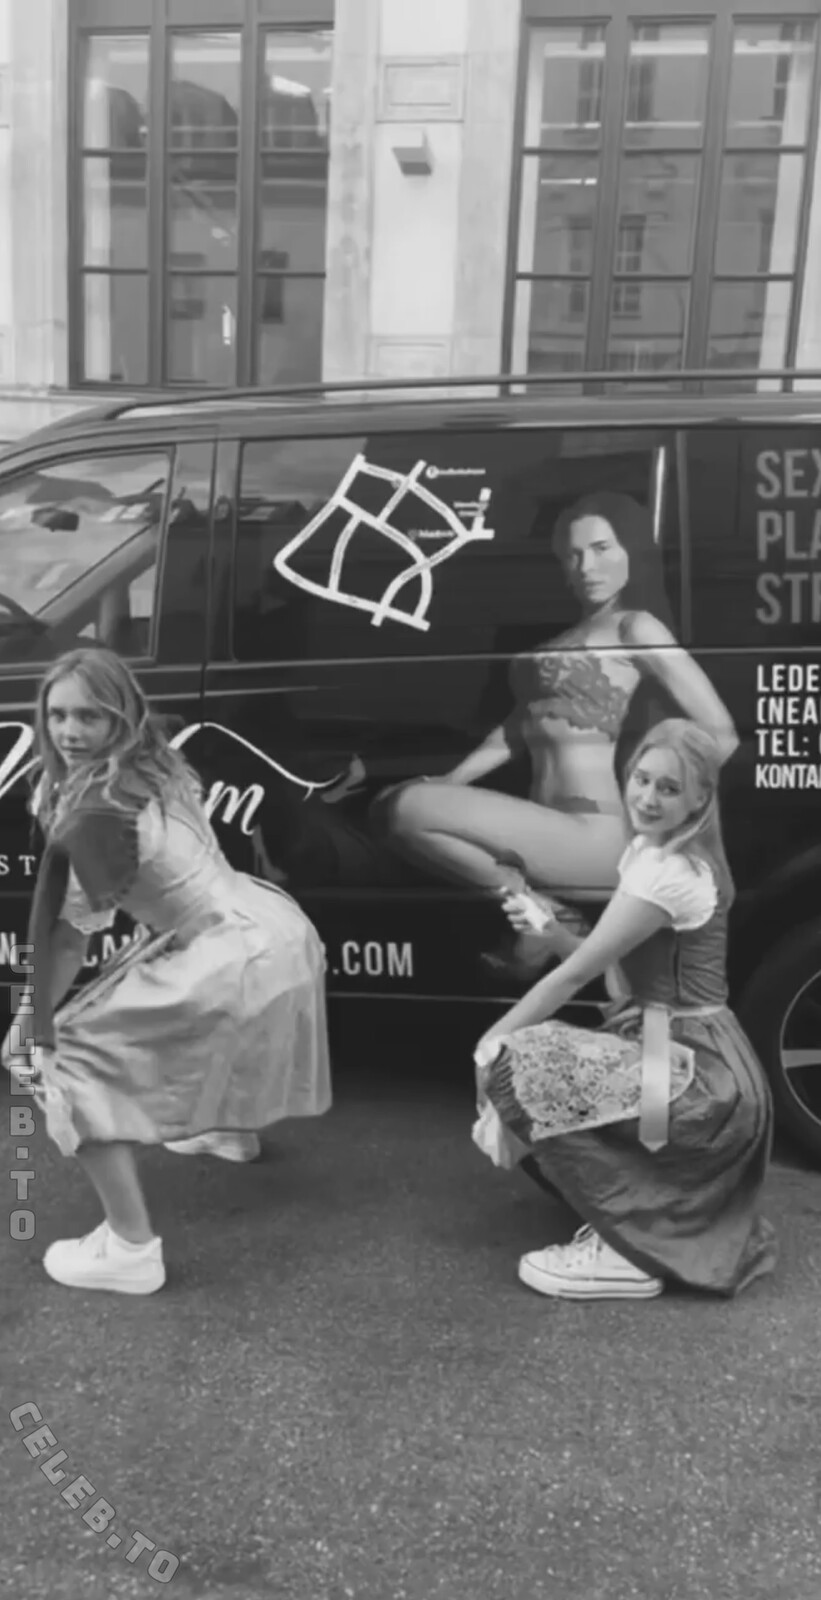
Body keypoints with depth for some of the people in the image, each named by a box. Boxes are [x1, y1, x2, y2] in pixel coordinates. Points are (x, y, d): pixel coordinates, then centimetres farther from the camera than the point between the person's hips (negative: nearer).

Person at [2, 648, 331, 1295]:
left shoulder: (95, 811, -17)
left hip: (238, 961, -9)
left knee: (77, 1058, 1)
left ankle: (131, 1250, 3)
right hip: (278, 930, 9)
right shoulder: (158, 768, 8)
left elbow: (68, 932, -12)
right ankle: (232, 1126, 63)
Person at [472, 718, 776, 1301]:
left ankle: (628, 1251, -8)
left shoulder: (670, 873, -20)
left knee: (517, 1067, -19)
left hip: (698, 1077, -10)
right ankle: (674, 1226, 18)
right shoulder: (652, 851, 11)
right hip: (700, 1066, 10)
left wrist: (491, 1041, -7)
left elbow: (577, 974, -16)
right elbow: (606, 966, 12)